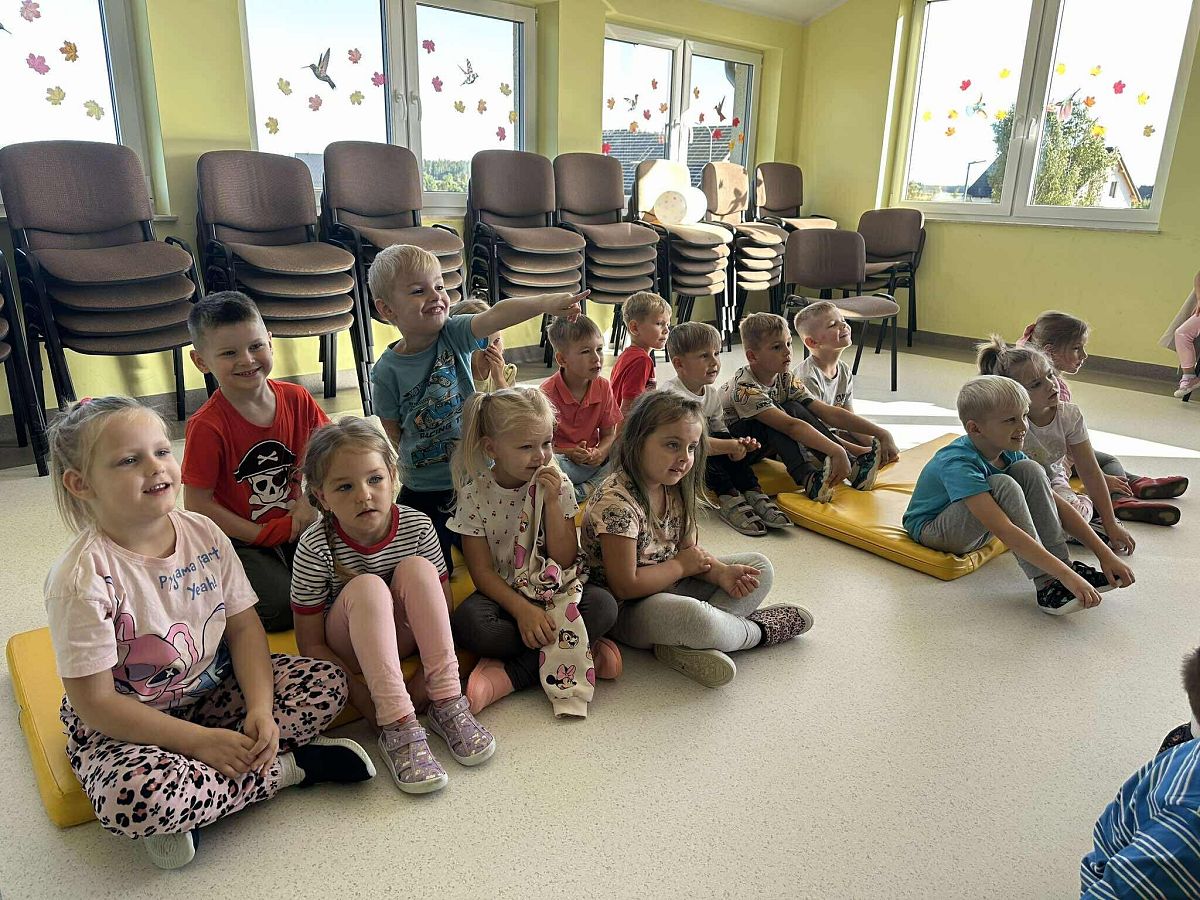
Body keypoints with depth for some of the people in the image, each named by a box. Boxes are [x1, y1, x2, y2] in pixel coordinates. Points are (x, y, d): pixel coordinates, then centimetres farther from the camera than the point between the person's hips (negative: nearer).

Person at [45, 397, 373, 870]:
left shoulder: (203, 533, -8)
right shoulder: (83, 577, -23)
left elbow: (243, 626, -3)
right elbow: (94, 702, -20)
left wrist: (261, 710, -18)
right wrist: (200, 741, -23)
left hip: (214, 690, 5)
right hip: (123, 725, -5)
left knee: (327, 683, -11)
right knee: (132, 799, -37)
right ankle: (289, 767, -11)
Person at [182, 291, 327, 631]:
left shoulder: (297, 399, -4)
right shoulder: (207, 426, -18)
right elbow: (197, 504, -14)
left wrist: (309, 502, -11)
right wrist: (265, 534, -15)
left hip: (293, 526, 4)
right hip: (239, 540, -4)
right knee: (284, 608, -20)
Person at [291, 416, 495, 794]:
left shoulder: (416, 526, -16)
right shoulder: (315, 547, -21)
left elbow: (441, 604, -8)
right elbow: (311, 644, -16)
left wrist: (432, 674, -20)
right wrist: (363, 697, -26)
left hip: (402, 635, 2)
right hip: (348, 647, -2)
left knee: (416, 569, -28)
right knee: (367, 586, -33)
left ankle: (447, 703, -26)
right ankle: (397, 725, -36)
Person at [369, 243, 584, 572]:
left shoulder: (454, 335, -11)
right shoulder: (388, 370, -13)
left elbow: (497, 315, -31)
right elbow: (392, 432, -1)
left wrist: (547, 302, -46)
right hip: (424, 491, -1)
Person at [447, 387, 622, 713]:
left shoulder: (558, 485, -6)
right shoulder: (475, 493, -9)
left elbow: (564, 563, -10)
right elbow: (483, 571, -10)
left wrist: (551, 502, -20)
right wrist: (522, 609, -26)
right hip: (503, 594, -1)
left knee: (603, 604, -29)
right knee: (467, 622, -34)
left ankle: (513, 673, -23)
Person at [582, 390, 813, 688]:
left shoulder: (673, 488, 1)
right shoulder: (616, 503, -26)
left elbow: (690, 551, 8)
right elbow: (625, 586, -25)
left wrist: (721, 572, -13)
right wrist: (681, 565, -14)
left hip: (668, 586, 10)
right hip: (627, 610, -9)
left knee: (759, 567, 5)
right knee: (693, 616, -40)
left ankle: (685, 644, -17)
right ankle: (759, 629, -4)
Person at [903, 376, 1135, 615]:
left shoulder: (1008, 453, -9)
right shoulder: (957, 465, -33)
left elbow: (1059, 505, -6)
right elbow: (1006, 532, -42)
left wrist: (1105, 554, -12)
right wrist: (1065, 575, -45)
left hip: (975, 530, 7)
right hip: (933, 531, -7)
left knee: (1030, 470, -15)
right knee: (1002, 485, -33)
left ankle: (1064, 564, -12)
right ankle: (1047, 585, -29)